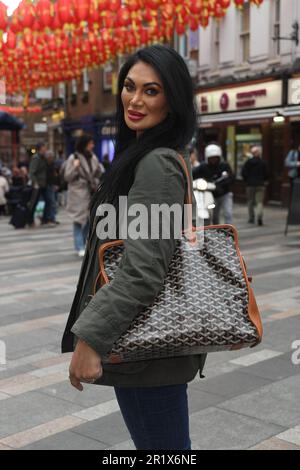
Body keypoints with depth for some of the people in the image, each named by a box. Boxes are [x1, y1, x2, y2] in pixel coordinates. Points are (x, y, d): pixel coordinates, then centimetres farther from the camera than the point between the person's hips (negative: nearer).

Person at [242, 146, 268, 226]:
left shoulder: (248, 162, -3)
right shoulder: (262, 162, -4)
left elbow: (243, 172, -6)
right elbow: (266, 174, -2)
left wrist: (247, 180, 8)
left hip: (250, 184, 1)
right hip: (260, 184, -1)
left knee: (250, 202, 12)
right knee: (260, 201, -1)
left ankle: (251, 218, 16)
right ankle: (259, 216, -23)